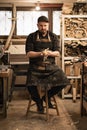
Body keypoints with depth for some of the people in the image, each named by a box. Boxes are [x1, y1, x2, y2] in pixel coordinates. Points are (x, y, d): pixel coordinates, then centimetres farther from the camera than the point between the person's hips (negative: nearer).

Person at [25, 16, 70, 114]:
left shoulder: (53, 37, 10)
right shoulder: (31, 37, 4)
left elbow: (57, 53, 3)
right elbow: (28, 54, -3)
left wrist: (50, 53, -20)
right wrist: (40, 53, -21)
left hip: (51, 66, 3)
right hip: (35, 66, -2)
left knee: (63, 81, -18)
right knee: (31, 85, -29)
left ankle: (47, 96, 12)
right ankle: (39, 101, 5)